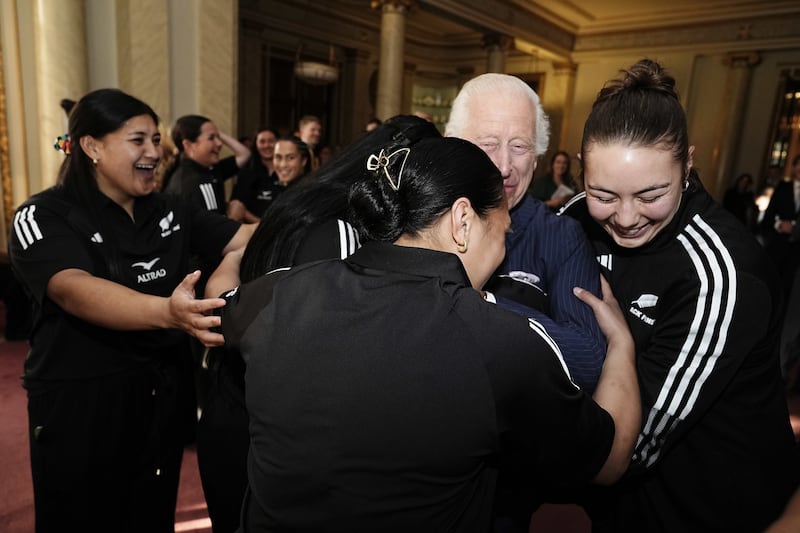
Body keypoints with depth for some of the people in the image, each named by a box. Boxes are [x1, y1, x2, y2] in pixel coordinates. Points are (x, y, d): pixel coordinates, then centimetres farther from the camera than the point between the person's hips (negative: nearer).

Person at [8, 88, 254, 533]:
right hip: (80, 403, -4)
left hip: (164, 398, 4)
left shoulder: (172, 211, 3)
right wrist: (167, 312, -47)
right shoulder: (45, 215, -12)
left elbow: (246, 238, -5)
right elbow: (75, 292, -30)